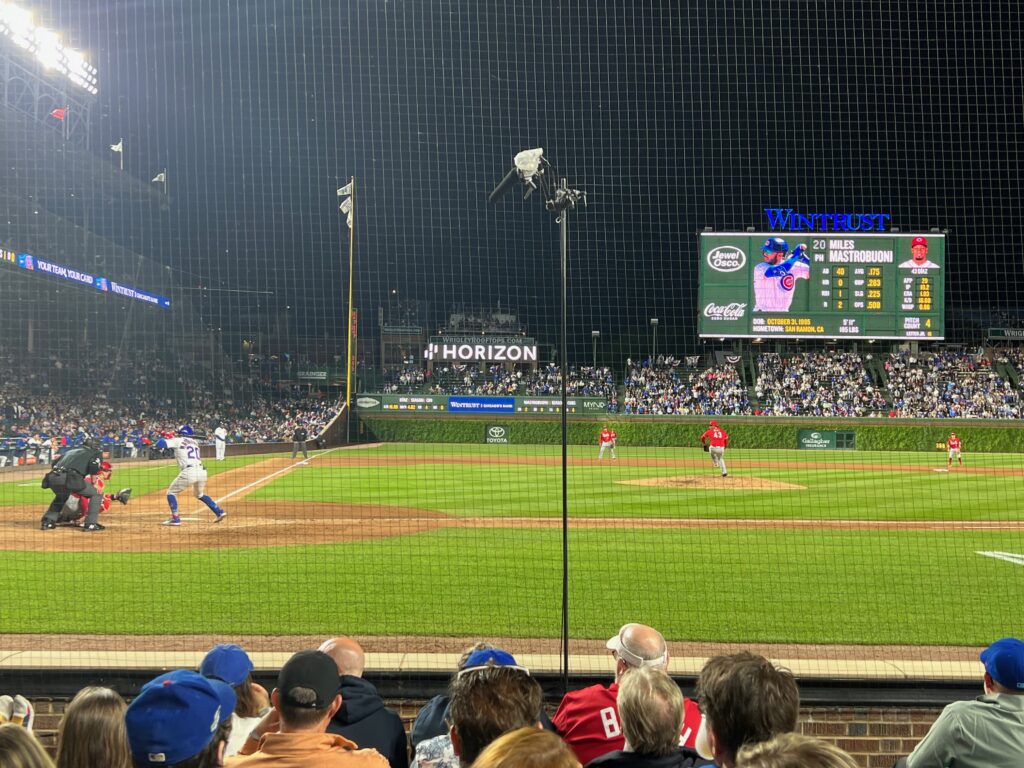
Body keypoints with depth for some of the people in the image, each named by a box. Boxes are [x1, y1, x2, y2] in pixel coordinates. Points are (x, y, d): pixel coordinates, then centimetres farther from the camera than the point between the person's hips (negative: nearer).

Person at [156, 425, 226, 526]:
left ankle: (175, 518, -2)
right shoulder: (194, 442, 23)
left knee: (171, 492, 9)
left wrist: (165, 438, 20)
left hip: (189, 471, -6)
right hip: (201, 471, 7)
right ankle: (219, 512, 23)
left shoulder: (177, 441, 6)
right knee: (200, 494, 30)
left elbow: (160, 444, -2)